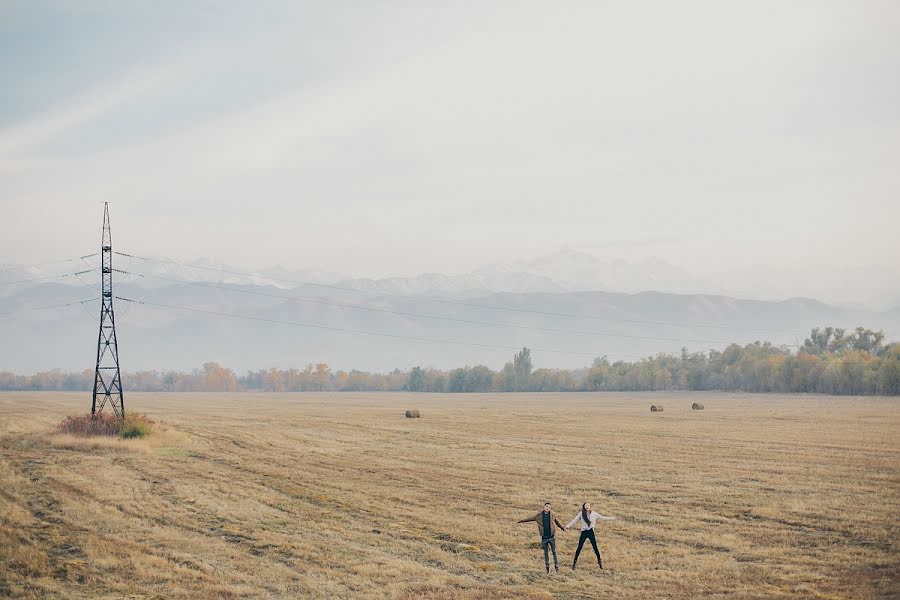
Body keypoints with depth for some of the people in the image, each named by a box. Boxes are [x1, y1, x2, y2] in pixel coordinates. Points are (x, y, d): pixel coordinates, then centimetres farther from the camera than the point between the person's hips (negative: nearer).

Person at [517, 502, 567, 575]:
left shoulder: (553, 514, 2)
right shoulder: (539, 515, 2)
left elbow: (557, 522, 17)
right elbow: (531, 518, 15)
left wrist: (563, 528, 18)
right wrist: (522, 521, 19)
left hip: (552, 537, -1)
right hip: (544, 538, 1)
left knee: (554, 552, 0)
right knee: (545, 553, 6)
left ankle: (556, 567, 8)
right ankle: (547, 569, 14)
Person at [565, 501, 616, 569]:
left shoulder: (594, 514, 2)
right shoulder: (581, 514, -1)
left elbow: (602, 518, 12)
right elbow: (574, 520, -1)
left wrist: (611, 518, 14)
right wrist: (568, 526, -10)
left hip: (591, 532, 1)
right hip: (584, 532, -1)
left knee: (595, 547, 1)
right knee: (579, 547, 0)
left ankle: (599, 561, 15)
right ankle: (575, 561, 9)